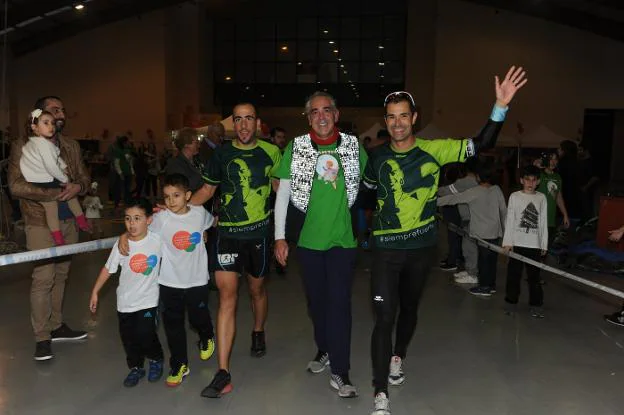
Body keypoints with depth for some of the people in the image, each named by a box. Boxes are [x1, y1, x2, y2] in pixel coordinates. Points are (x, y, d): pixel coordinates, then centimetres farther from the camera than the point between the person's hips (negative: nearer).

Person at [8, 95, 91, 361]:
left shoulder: (71, 147, 11)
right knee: (43, 278, -5)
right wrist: (54, 194, -21)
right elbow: (16, 185, -13)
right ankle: (42, 338, 6)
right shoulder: (23, 147, -5)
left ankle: (56, 326, 25)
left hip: (69, 221, 5)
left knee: (60, 276, 13)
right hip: (41, 223, -5)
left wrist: (78, 186, -12)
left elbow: (85, 177, 12)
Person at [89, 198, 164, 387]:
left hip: (148, 300, -2)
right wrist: (95, 292, 4)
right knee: (129, 338, 11)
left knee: (146, 335, -8)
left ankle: (156, 360, 23)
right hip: (125, 301, 2)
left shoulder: (157, 239, -14)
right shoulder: (121, 244, -11)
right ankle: (136, 368, 35)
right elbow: (108, 269, -1)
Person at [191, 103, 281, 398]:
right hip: (227, 232, 0)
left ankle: (258, 332, 50)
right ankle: (223, 373, -5)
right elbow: (207, 190, 8)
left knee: (257, 289, 18)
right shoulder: (222, 153, 1)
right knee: (227, 296, -7)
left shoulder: (270, 152, 1)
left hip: (258, 232, 1)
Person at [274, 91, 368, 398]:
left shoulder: (353, 146, -1)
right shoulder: (296, 148, -3)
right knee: (316, 300, 15)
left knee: (339, 302, -1)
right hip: (308, 238, 1)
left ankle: (340, 372, 8)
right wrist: (280, 236, -6)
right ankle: (324, 350, 37)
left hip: (342, 238, -1)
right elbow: (283, 194, -2)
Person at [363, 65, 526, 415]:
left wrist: (501, 107, -21)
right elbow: (365, 190, 19)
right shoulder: (378, 159, -1)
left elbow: (481, 145, -10)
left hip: (422, 246, 1)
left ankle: (398, 357, 48)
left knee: (409, 307, 20)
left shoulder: (433, 150, -6)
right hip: (387, 248, -1)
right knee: (384, 316, -7)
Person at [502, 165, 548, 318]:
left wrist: (544, 244, 6)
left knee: (534, 275, 5)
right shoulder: (514, 196, 0)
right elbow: (510, 220, -1)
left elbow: (544, 223, 8)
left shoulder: (541, 198, 6)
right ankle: (511, 302, 18)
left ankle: (536, 305, 15)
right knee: (514, 274, 5)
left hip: (534, 244, 1)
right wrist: (507, 242, -6)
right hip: (517, 242, -1)